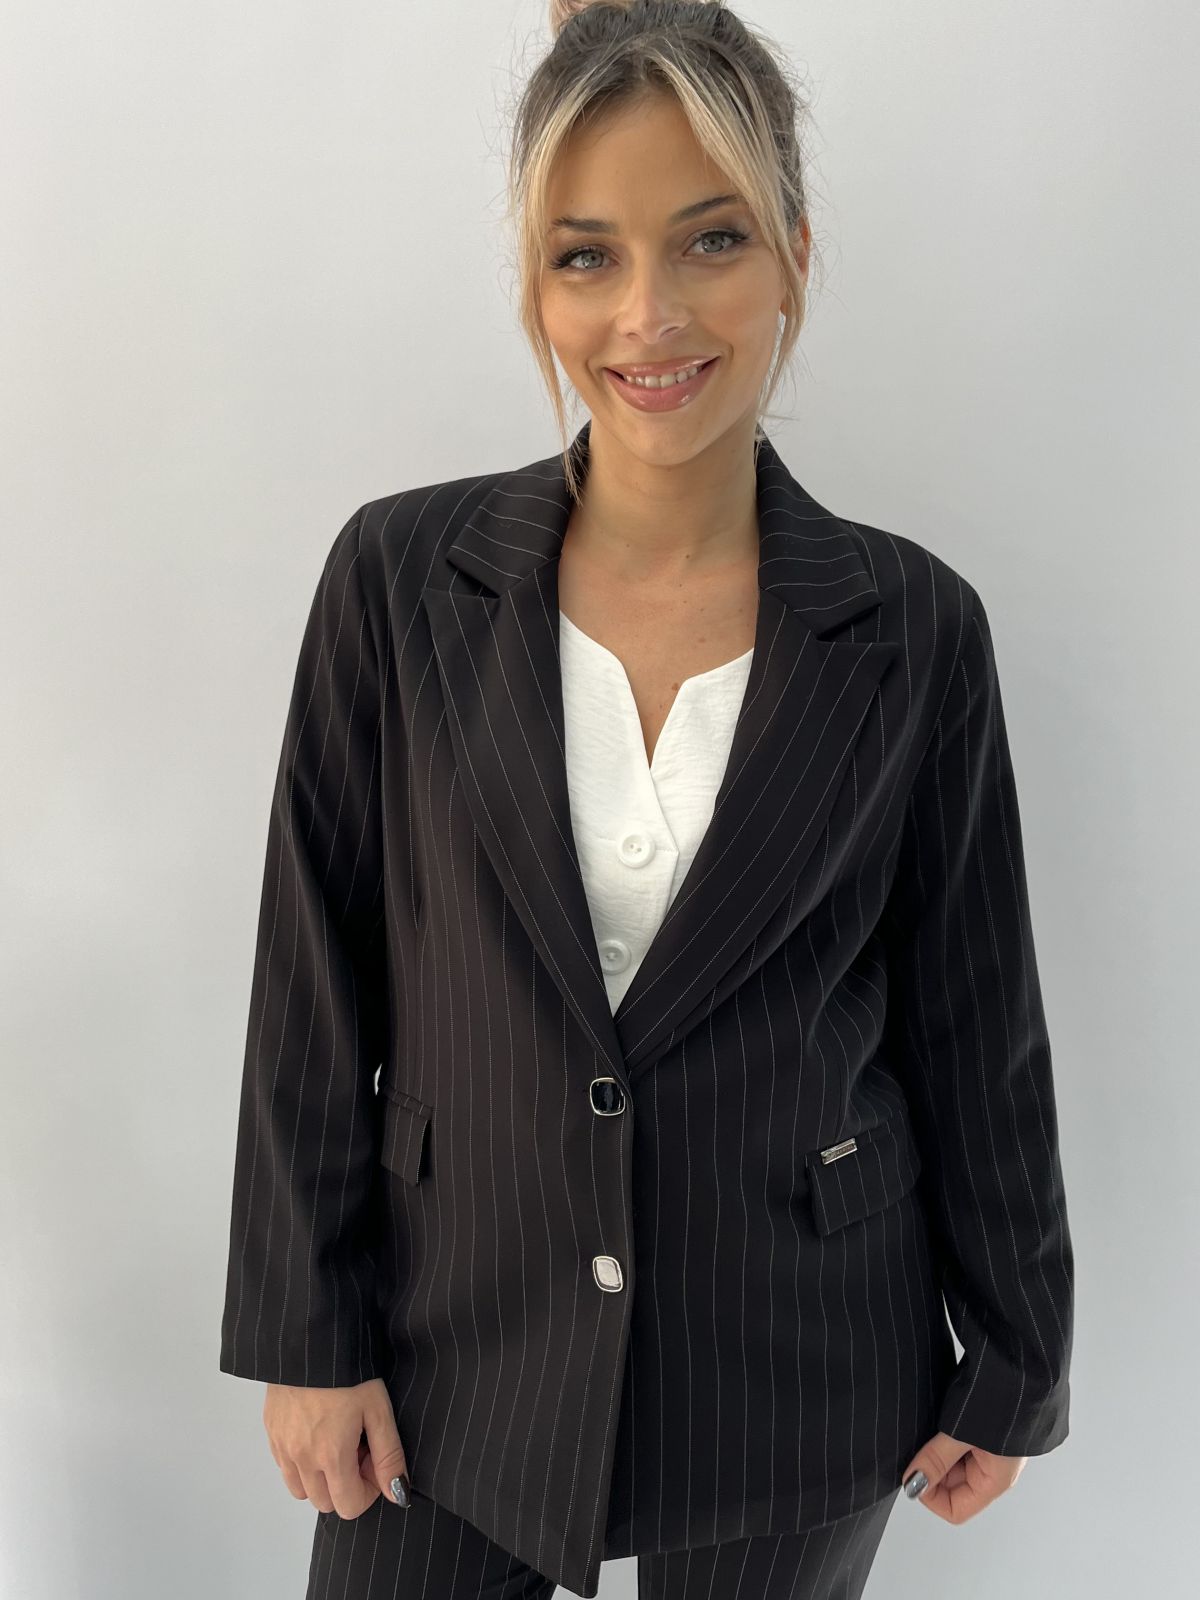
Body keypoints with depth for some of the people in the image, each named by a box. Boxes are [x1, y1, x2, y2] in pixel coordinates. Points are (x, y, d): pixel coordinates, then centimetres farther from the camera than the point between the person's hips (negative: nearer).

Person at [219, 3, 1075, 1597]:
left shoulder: (914, 628, -9)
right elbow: (315, 987, -5)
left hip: (792, 1383, 0)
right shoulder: (401, 575, -9)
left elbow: (974, 1024, -2)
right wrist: (308, 1332, -2)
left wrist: (1013, 1361, 6)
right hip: (459, 1345, 1)